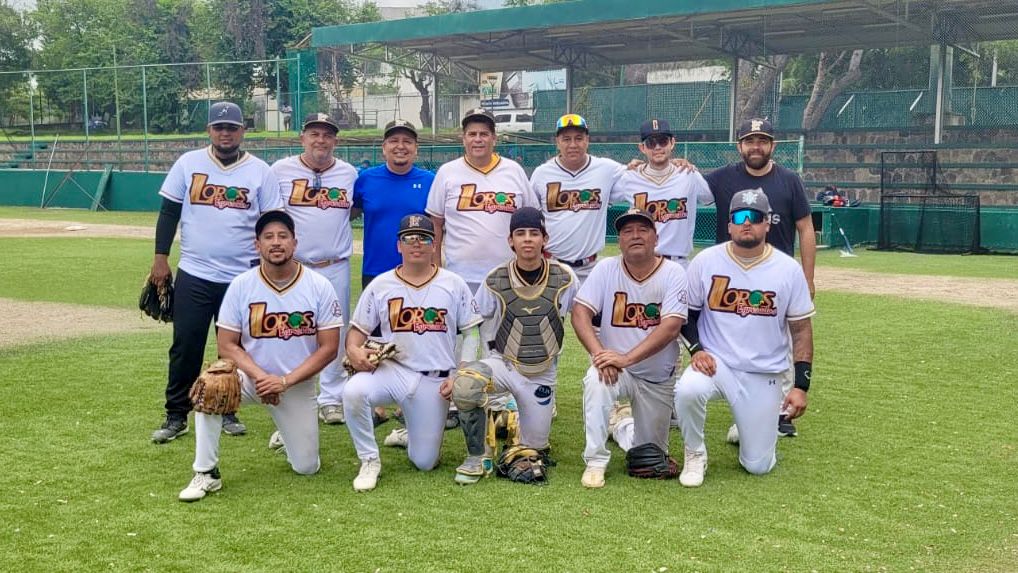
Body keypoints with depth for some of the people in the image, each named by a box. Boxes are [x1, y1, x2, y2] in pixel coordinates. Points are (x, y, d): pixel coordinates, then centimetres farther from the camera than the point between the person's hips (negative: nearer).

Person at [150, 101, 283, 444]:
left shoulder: (260, 171, 0)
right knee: (185, 348, 2)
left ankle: (227, 412, 23)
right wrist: (160, 257, 0)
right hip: (193, 275, 0)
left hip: (243, 277, 0)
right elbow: (169, 212, 6)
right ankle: (176, 417, 12)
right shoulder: (188, 163, 2)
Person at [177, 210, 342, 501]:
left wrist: (284, 381, -20)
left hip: (298, 385, 0)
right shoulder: (241, 286, -9)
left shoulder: (320, 287, -11)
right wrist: (259, 375, -24)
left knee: (306, 468, 1)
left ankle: (291, 431, 36)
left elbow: (329, 348, -10)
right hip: (251, 377, 0)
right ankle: (206, 473, -18)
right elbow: (227, 345, -8)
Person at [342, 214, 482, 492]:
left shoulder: (454, 284, 3)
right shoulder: (380, 286, 4)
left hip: (435, 381, 0)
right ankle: (369, 461, -11)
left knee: (424, 462, 0)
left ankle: (409, 435, 37)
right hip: (392, 371, 0)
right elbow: (358, 330, 6)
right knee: (353, 391, -33)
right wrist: (353, 349, -18)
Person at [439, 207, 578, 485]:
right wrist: (455, 374, -12)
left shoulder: (564, 278, -7)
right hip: (502, 364, -1)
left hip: (542, 374, 1)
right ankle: (477, 458, -10)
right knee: (464, 385, -33)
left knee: (533, 447, 4)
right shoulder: (495, 280, -8)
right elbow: (469, 333, -3)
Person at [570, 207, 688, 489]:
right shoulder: (606, 268, -8)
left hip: (658, 377, 0)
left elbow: (671, 327, -24)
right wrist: (599, 354, -31)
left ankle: (625, 424, 42)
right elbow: (580, 313, -14)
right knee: (596, 380, -36)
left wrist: (626, 358, -33)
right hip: (614, 365, 0)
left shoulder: (673, 273, -13)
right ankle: (596, 462, -22)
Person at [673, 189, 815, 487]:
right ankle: (695, 456, -6)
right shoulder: (705, 261, -5)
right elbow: (687, 313, 5)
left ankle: (762, 424, 39)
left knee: (758, 465, 2)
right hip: (716, 363, -1)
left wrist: (801, 385, -6)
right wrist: (696, 349, -13)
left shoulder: (789, 269, -4)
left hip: (765, 376, 1)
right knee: (687, 391, -36)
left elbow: (801, 329, 0)